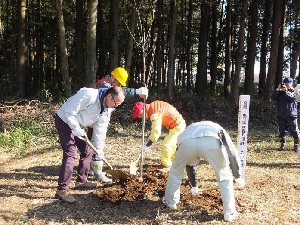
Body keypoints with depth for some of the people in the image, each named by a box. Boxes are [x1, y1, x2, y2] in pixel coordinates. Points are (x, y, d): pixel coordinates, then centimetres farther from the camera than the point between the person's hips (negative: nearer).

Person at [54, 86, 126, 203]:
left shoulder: (107, 110, -3)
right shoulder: (89, 95, -30)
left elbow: (100, 130, 4)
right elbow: (69, 112, -28)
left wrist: (99, 150, 3)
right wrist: (77, 129, -26)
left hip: (78, 125, 9)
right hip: (65, 121, -9)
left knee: (87, 150, 13)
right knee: (70, 154, -17)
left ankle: (81, 181, 29)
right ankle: (62, 190, -13)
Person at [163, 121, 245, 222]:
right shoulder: (219, 130, 43)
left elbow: (190, 164, 55)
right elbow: (232, 153, 35)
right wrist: (238, 176, 47)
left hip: (187, 141, 2)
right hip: (212, 141, -2)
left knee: (175, 171, 30)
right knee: (224, 176, 20)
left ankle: (170, 202, 41)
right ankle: (229, 213, 21)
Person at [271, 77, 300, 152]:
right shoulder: (280, 92, 9)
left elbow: (292, 97, -18)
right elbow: (273, 97, -5)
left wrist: (286, 91, -24)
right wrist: (277, 89, -14)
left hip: (291, 115, -3)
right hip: (281, 116, 3)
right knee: (282, 131, 9)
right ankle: (282, 145, 20)